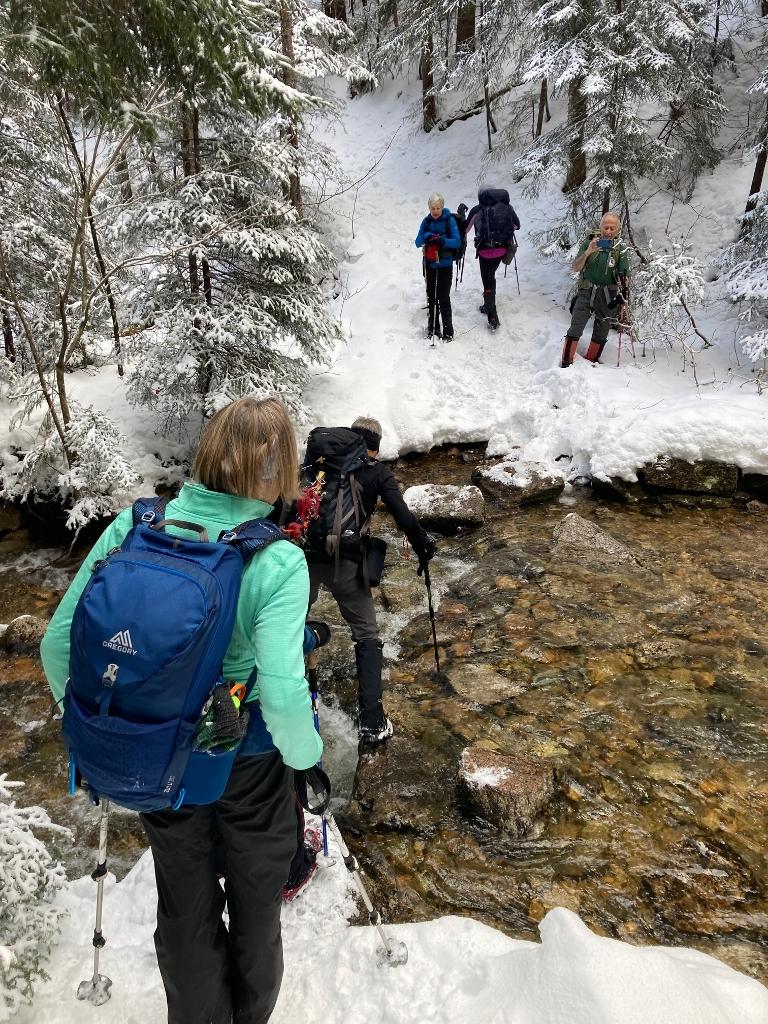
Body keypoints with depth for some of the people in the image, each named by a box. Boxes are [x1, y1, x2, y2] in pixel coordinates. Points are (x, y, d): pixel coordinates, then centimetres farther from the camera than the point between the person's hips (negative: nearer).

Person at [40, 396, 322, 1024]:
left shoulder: (133, 527, -16)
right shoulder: (279, 560, -25)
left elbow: (60, 641, -11)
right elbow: (283, 692, -31)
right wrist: (306, 753, -10)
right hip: (250, 760, -2)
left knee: (185, 910, 27)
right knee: (255, 908, 26)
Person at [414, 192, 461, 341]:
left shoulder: (449, 220, -6)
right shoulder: (426, 221, 4)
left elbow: (457, 242, -11)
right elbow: (418, 243, 1)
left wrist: (442, 240, -28)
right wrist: (426, 236, -20)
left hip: (445, 265, -4)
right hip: (429, 264, 4)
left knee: (443, 298, -6)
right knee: (431, 297, 11)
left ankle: (448, 330, 1)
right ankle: (432, 327, 23)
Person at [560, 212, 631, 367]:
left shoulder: (621, 248, 1)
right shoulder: (589, 242, 0)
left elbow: (625, 277, 1)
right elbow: (575, 268, -5)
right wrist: (588, 252, -20)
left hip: (608, 297, 2)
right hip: (586, 292, -1)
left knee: (601, 334, 11)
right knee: (575, 330, -11)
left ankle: (591, 363, 27)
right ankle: (566, 364, -5)